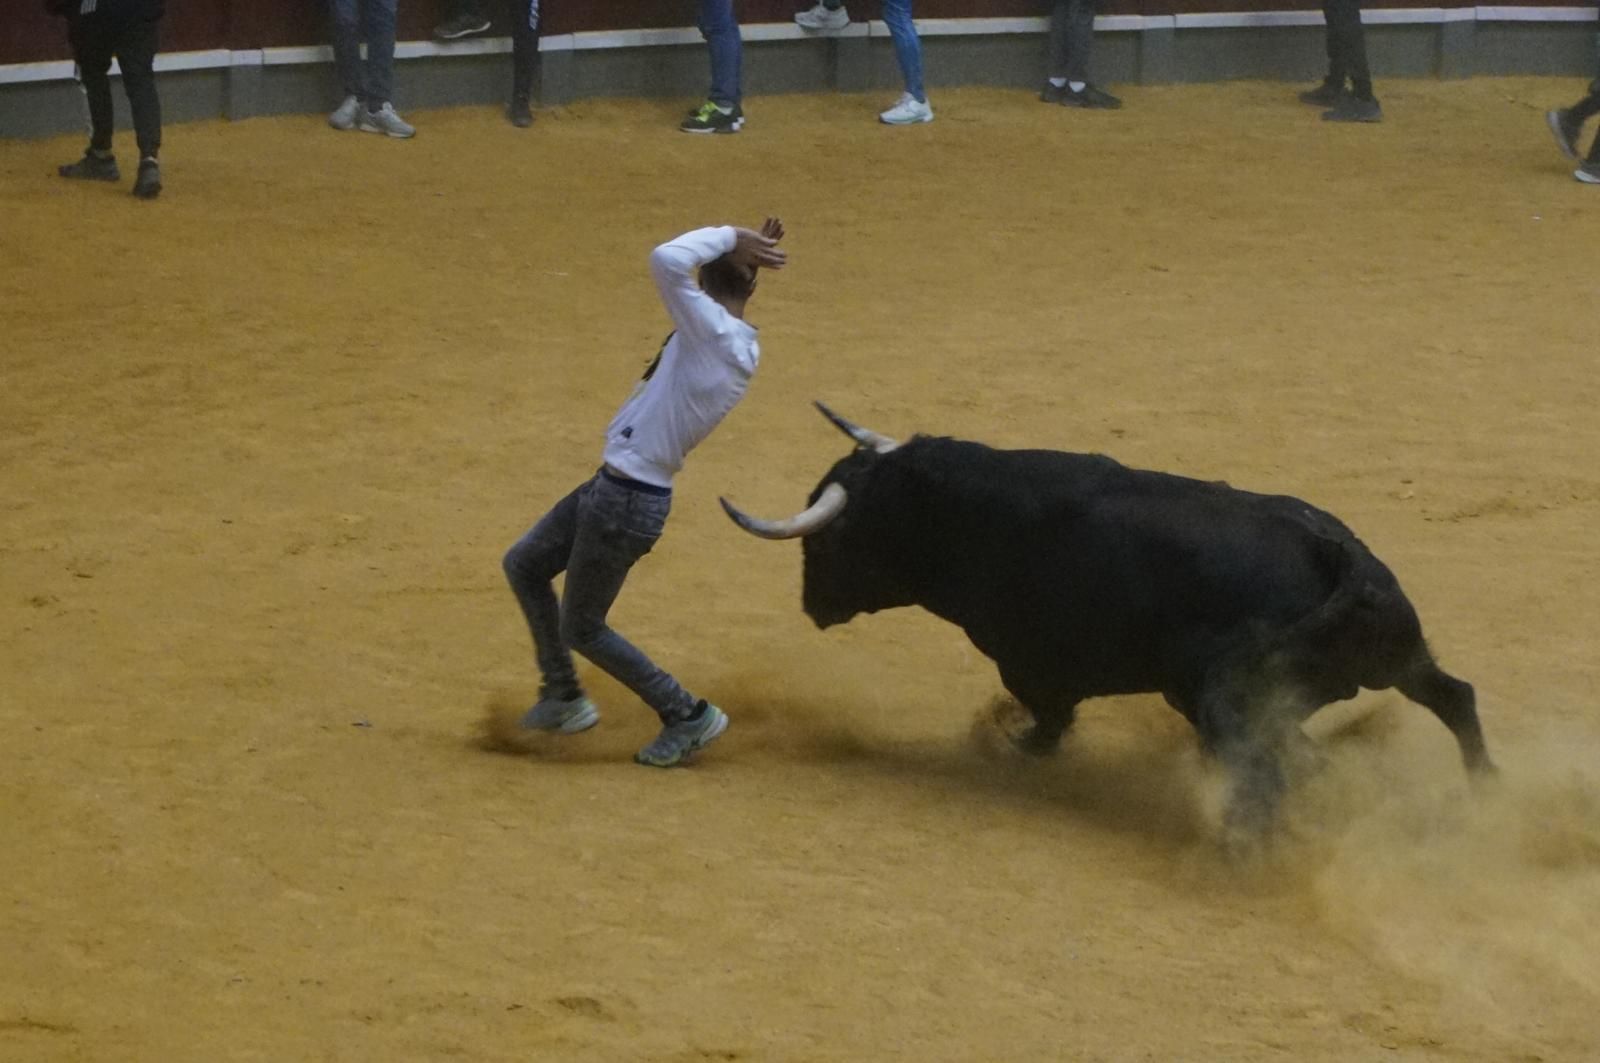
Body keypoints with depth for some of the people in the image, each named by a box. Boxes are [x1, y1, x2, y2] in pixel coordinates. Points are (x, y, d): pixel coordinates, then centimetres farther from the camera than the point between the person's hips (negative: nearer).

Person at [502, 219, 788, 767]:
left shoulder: (717, 332, -22)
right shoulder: (741, 345, 5)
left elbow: (666, 260, -32)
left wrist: (728, 237, -18)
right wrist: (745, 251, 10)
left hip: (627, 501, -10)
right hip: (615, 485, 10)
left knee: (581, 629, 6)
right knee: (523, 564, 24)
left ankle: (688, 716, 16)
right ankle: (562, 696, 34)